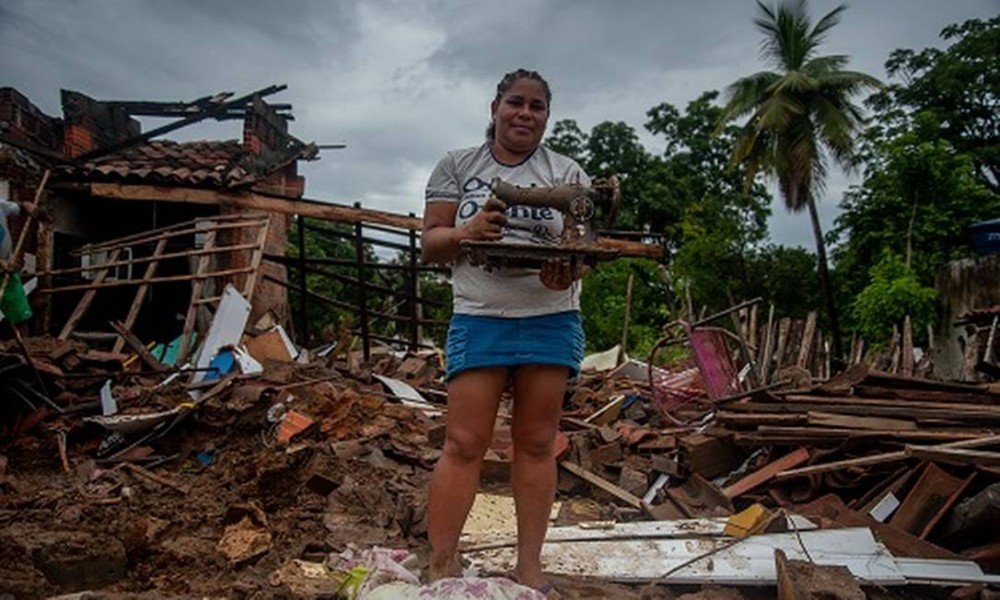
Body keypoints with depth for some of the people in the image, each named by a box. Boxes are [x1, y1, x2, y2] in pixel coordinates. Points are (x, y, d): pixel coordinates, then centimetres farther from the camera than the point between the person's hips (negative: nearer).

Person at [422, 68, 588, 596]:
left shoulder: (567, 173, 10)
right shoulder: (457, 165, 8)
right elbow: (430, 244, 4)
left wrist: (570, 269, -19)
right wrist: (468, 230, -17)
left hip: (551, 321, 2)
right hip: (479, 320, -1)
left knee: (536, 443, 7)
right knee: (464, 444, -3)